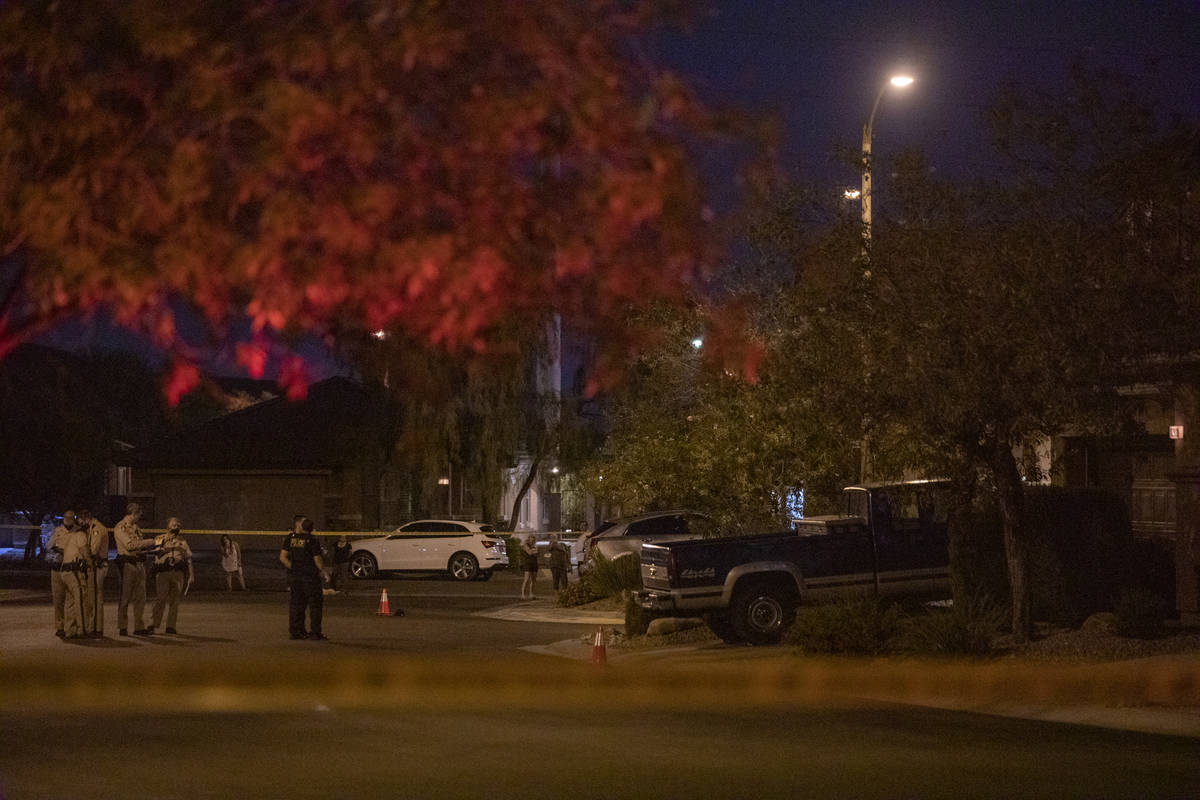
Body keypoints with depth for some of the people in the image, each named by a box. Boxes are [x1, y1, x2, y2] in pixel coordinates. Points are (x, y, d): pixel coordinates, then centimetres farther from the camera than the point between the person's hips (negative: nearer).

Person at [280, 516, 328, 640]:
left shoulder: (289, 538, 2)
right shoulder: (312, 540, -11)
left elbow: (283, 557, -1)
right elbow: (317, 560, -12)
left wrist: (293, 568, 6)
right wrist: (322, 570, 5)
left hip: (294, 576, 5)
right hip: (310, 576, -5)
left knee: (296, 604, 10)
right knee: (314, 604, 3)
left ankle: (295, 631, 11)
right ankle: (315, 632, 2)